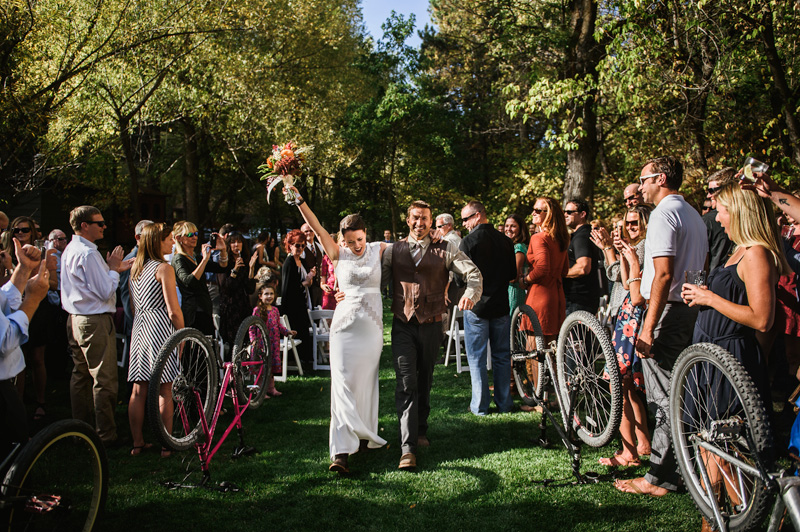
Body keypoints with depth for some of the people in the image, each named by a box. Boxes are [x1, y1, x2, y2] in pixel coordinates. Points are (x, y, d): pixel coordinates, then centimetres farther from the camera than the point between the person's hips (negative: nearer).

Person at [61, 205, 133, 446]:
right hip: (96, 321, -10)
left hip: (76, 320, 11)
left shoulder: (69, 251, 12)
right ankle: (106, 435, 1)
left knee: (81, 375, 16)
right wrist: (113, 268, -6)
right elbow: (106, 292, -20)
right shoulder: (88, 254, -19)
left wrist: (112, 269, 12)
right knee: (104, 380, -4)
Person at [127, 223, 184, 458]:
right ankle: (167, 445, 5)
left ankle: (137, 443, 17)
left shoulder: (135, 267, 12)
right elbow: (173, 310, -14)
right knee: (164, 390, -1)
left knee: (138, 389, 10)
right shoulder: (164, 268, -11)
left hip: (139, 329, 7)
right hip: (160, 329, -7)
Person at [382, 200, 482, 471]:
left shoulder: (445, 250, 5)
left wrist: (470, 294, -21)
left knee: (424, 382, 14)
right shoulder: (393, 251, 8)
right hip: (403, 325, -1)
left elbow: (474, 273, -1)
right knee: (406, 384, -10)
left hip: (431, 325, 1)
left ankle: (421, 431, 35)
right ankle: (408, 448, -13)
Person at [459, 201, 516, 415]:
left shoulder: (469, 241, -13)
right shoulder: (506, 241, 3)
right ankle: (504, 403, 20)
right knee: (502, 356, 13)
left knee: (477, 358, 4)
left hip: (476, 305, -4)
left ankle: (480, 406, 8)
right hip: (501, 304, 5)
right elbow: (513, 275, 9)